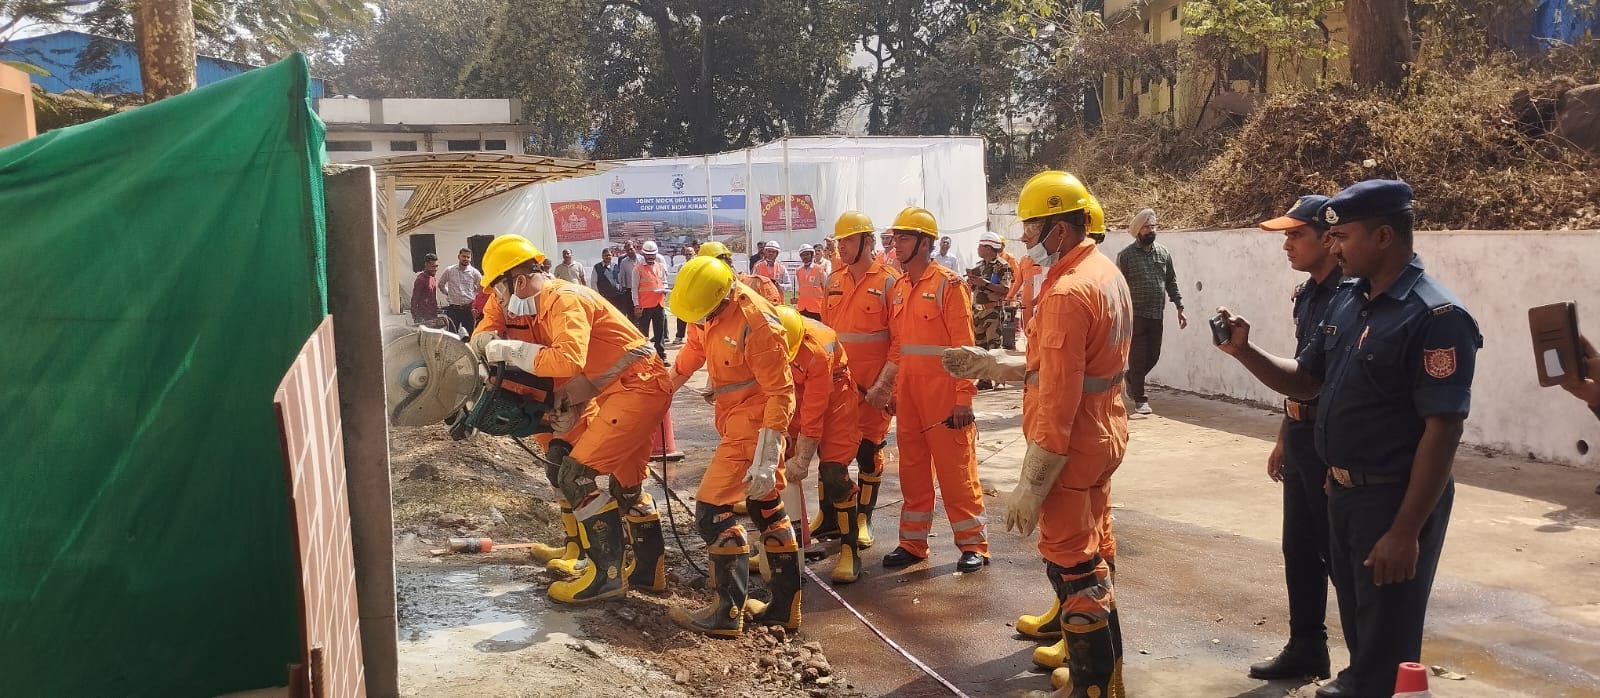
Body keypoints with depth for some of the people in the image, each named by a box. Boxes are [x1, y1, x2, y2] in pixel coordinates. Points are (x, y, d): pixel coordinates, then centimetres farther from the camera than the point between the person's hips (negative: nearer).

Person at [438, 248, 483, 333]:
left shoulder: (474, 273, 1)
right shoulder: (449, 271, 2)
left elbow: (482, 288, 12)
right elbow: (441, 285, 16)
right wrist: (448, 293, 9)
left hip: (468, 308, 0)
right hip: (453, 308, 0)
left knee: (470, 335, 2)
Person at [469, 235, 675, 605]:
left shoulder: (564, 299, -16)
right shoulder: (543, 304, 14)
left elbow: (568, 360, -31)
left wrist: (511, 349, -21)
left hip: (638, 387, -11)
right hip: (620, 390, 11)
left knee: (576, 474, -11)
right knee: (626, 483, 19)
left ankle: (606, 574, -3)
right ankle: (649, 569, 31)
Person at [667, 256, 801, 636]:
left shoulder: (757, 325, -27)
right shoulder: (708, 310, -2)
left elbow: (781, 395, -25)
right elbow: (693, 351, 16)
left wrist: (767, 459, -26)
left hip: (754, 425, -9)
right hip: (737, 418, 9)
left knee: (712, 509, -9)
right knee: (767, 508, 14)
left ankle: (728, 612, 0)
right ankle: (786, 605, 24)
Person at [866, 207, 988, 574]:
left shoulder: (948, 284, -9)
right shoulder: (898, 289, 11)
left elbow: (964, 346, -12)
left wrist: (964, 398, -15)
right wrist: (885, 387, 7)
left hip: (943, 394, -7)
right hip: (907, 395, 7)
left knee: (956, 471, 1)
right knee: (912, 470, 14)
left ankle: (973, 544, 13)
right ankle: (913, 542, 24)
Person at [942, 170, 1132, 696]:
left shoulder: (1066, 292, -23)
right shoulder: (1105, 273, 8)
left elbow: (1057, 402, -25)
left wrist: (1030, 485, -22)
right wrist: (986, 364, 8)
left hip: (1071, 447, -10)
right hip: (1102, 436, 10)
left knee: (1072, 566, 2)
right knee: (1091, 553, 22)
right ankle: (1092, 654, 37)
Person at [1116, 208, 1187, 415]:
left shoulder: (1163, 253, 8)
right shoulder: (1126, 255, -4)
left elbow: (1172, 282, 13)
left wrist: (1180, 308, 8)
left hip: (1156, 315, 4)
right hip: (1135, 314, -4)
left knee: (1153, 356, 10)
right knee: (1138, 357, -1)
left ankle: (1131, 378, 37)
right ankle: (1140, 399, 9)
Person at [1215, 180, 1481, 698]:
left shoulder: (1436, 317, -19)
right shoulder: (1346, 301, 5)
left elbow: (1443, 432, -22)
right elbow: (1305, 383, 13)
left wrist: (1406, 532, -24)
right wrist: (1244, 351, -5)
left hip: (1396, 499, -8)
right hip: (1342, 491, 8)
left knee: (1388, 637, 7)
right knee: (1355, 614, 25)